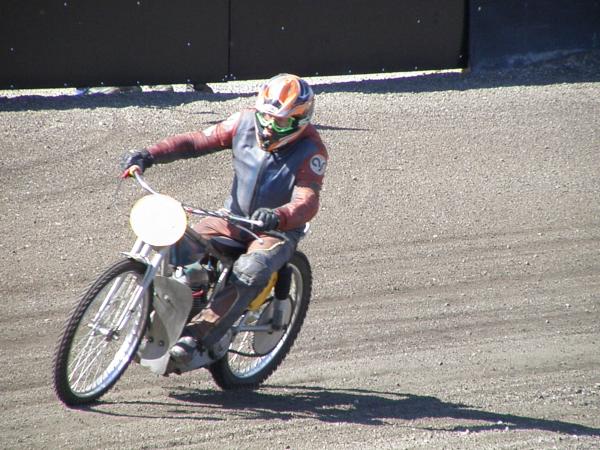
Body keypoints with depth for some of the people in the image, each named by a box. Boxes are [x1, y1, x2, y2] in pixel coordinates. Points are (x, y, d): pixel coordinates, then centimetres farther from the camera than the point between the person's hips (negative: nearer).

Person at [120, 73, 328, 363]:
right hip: (235, 217, 5)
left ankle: (198, 338, -34)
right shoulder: (246, 122, -4)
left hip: (278, 229, -5)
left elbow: (307, 201, -29)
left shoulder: (311, 151, -18)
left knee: (251, 272, -36)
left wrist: (278, 217, -52)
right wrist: (149, 156, -17)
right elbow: (198, 141, -3)